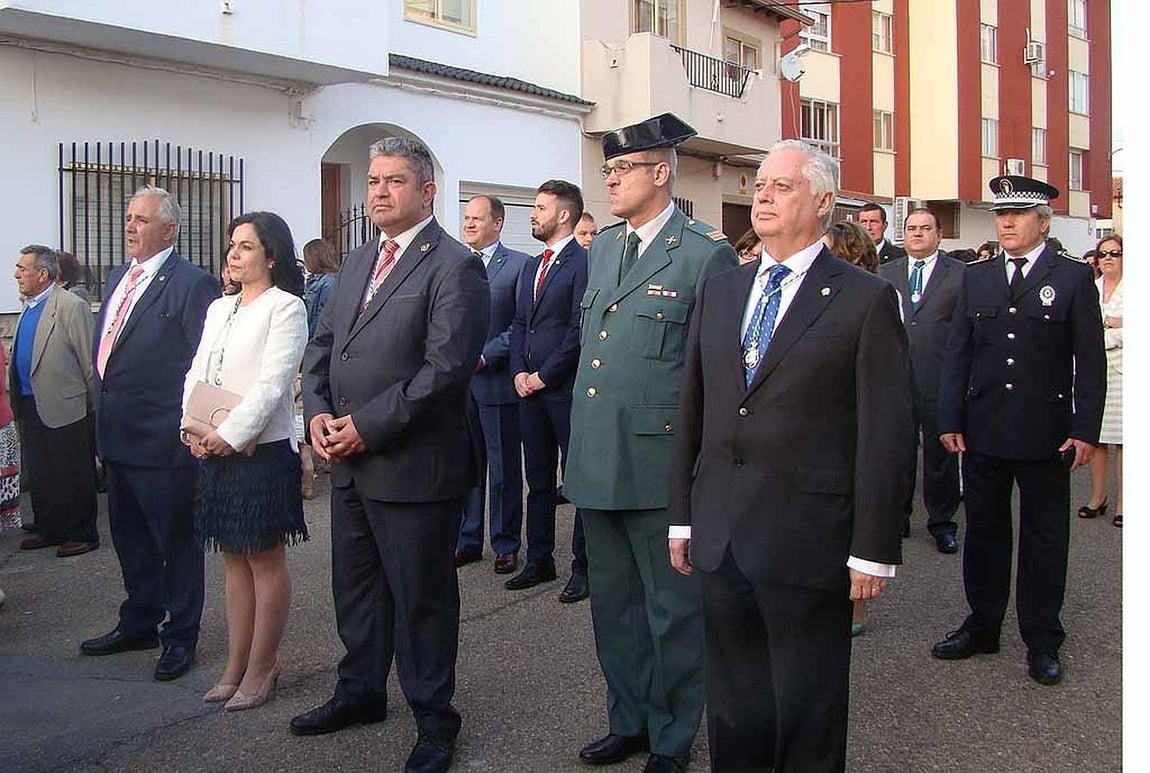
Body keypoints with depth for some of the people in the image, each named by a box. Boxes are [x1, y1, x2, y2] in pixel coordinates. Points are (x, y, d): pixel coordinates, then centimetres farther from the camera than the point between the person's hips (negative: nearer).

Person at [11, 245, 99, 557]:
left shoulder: (71, 307, -14)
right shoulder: (28, 307, 13)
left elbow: (90, 361, -14)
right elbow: (20, 357, 18)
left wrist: (93, 404, -11)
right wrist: (18, 406, 15)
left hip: (63, 408, -8)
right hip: (30, 407, 9)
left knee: (73, 476, 2)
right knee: (39, 476, 16)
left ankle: (81, 535, 13)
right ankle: (50, 530, 28)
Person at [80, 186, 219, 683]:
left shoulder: (192, 285, -13)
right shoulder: (118, 279, 14)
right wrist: (103, 425, 17)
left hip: (162, 442, -9)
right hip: (116, 438, 9)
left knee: (176, 540, 5)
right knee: (129, 537, 20)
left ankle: (180, 638, 18)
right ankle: (139, 624, 37)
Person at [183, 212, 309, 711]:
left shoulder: (285, 307, -7)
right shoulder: (218, 308, 16)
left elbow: (273, 383, -15)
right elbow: (196, 374, 12)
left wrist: (230, 435, -19)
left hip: (262, 449, -7)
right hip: (212, 450, 7)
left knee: (265, 559, 3)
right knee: (234, 558, 13)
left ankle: (261, 669, 13)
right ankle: (236, 665, 22)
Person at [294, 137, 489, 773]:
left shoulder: (454, 266, -12)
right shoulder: (357, 263, 14)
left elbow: (446, 366, -20)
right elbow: (322, 345, 16)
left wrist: (367, 425, -19)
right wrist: (318, 413, -2)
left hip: (413, 467, -8)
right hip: (348, 461, 8)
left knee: (422, 598, 5)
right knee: (355, 588, 21)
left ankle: (434, 719, 21)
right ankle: (360, 692, 40)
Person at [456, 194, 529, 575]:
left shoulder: (519, 265, -3)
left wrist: (486, 355, -14)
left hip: (496, 382, -5)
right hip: (458, 380, 5)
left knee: (504, 469, 4)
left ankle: (506, 545, 15)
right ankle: (468, 540, 22)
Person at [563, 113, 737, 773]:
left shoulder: (708, 253, -10)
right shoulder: (603, 247, 13)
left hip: (662, 467, -7)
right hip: (598, 462, 7)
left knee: (674, 611, 7)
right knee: (614, 606, 19)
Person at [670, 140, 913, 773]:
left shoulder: (866, 299, -5)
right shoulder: (718, 292, 11)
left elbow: (885, 433, -8)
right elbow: (693, 410, 13)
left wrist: (873, 550, -10)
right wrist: (682, 516, 11)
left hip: (807, 542, -5)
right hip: (720, 540, 5)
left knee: (808, 717, 9)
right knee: (732, 703, 16)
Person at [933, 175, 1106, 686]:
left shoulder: (1073, 278, 0)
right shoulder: (975, 278, 9)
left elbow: (1089, 361, -2)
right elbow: (956, 353, 8)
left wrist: (1085, 430, -8)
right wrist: (950, 420, 1)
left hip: (1045, 433, -3)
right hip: (983, 430, 3)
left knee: (1044, 537, 6)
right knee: (983, 530, 12)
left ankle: (1042, 641, 17)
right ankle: (982, 626, 26)